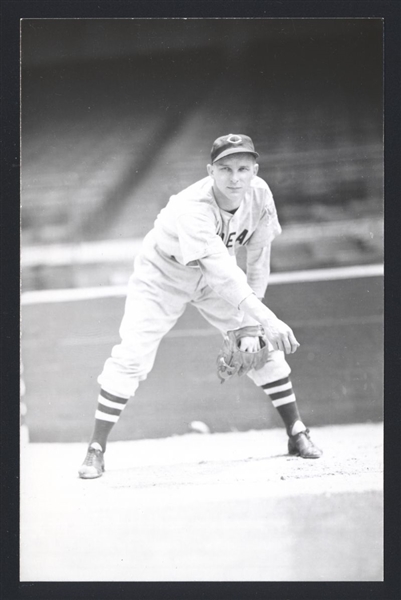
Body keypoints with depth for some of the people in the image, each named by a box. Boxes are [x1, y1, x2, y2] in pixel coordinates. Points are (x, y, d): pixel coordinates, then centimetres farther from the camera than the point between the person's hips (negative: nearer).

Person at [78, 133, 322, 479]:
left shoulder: (259, 195, -22)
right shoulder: (193, 207, -40)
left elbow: (258, 263, -13)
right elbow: (221, 272, -51)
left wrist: (251, 325, -18)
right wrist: (265, 319, -60)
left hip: (216, 272, 5)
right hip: (163, 273, -5)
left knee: (265, 344, -5)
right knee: (131, 357, -15)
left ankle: (297, 434, 9)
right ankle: (96, 451, -4)